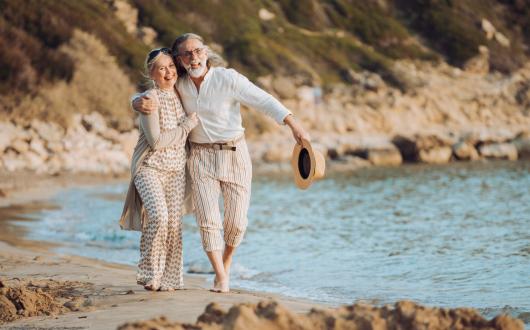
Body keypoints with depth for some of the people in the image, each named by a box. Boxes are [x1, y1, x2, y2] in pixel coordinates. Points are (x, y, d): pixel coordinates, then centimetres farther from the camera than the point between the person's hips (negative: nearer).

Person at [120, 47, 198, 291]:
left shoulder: (180, 93, 6)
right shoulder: (150, 99, -14)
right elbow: (156, 141, -19)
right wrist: (187, 126, -13)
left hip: (176, 170, 6)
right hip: (150, 167, -6)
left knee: (174, 223, -1)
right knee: (158, 216, -24)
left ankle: (168, 278, 10)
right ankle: (149, 272, -8)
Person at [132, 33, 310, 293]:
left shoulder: (228, 79, -13)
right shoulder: (179, 86, -1)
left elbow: (265, 101, -19)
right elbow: (140, 97, 8)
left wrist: (294, 125, -31)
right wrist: (139, 103, -18)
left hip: (235, 154, -2)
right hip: (201, 157, 2)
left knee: (236, 221, -1)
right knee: (208, 220, -11)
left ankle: (226, 263, 29)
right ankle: (221, 278, 0)